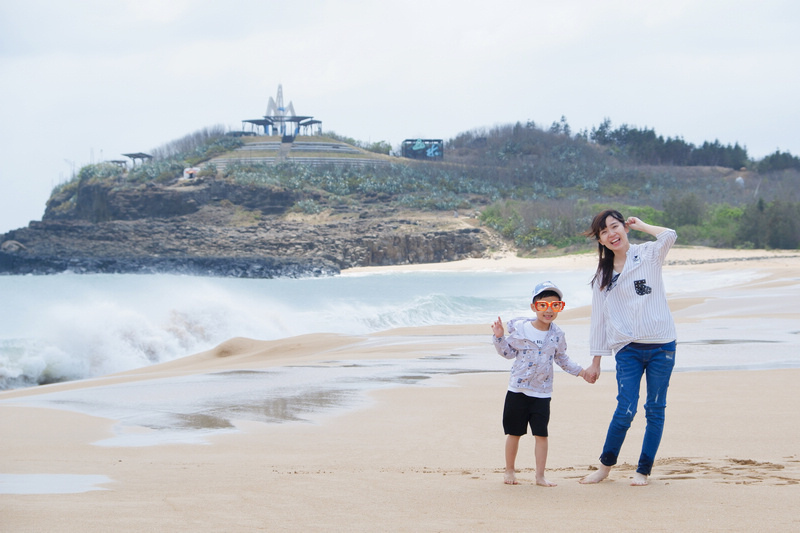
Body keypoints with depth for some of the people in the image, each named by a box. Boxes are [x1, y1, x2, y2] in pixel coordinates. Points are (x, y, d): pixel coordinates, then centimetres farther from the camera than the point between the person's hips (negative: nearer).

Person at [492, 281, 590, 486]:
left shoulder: (557, 335, 1)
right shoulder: (520, 328, -5)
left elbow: (562, 359, 14)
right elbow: (509, 352, 5)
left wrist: (580, 371, 7)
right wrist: (499, 337, -9)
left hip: (542, 393, 1)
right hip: (517, 390, -1)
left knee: (541, 434, -1)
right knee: (513, 433, 8)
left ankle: (540, 476, 8)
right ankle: (510, 471, 22)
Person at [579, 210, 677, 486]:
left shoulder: (648, 254, 4)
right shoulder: (602, 274, 12)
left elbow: (669, 235, -19)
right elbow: (599, 319, 14)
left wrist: (639, 224, -2)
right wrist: (595, 361, 12)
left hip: (661, 345, -1)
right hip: (627, 349, 1)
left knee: (655, 410, 3)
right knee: (625, 410, -10)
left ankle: (643, 471, 14)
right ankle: (605, 466, 7)